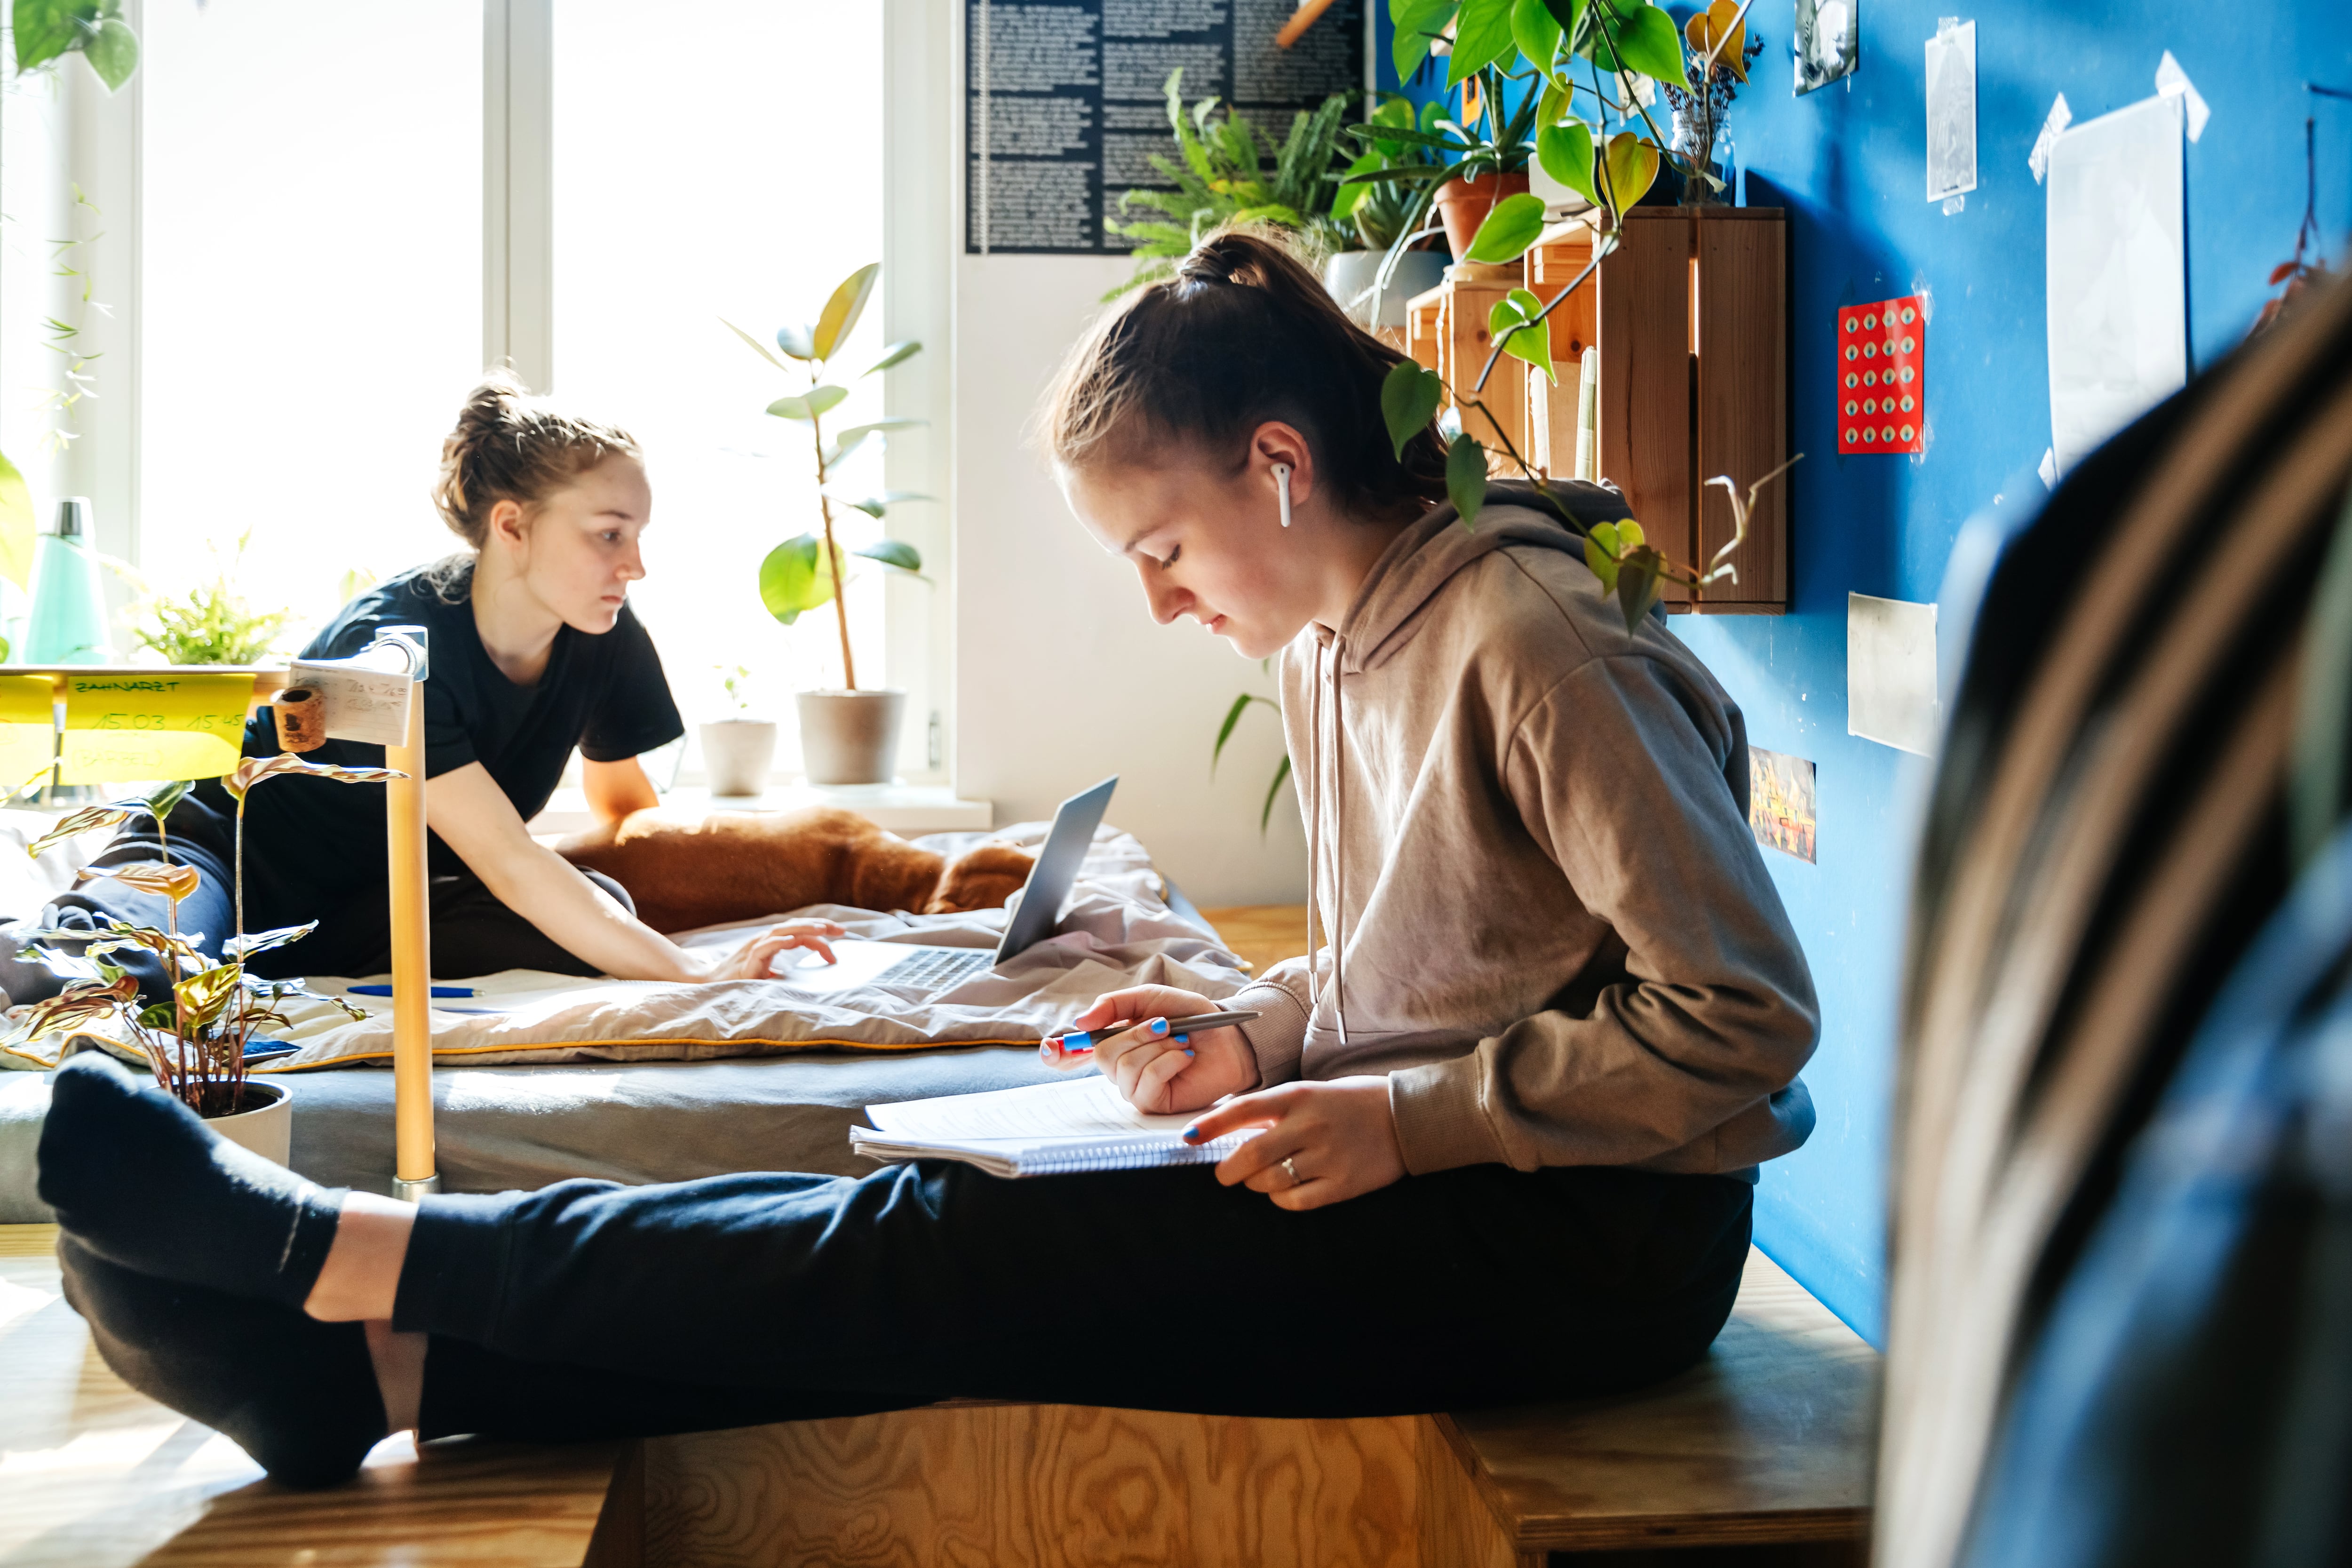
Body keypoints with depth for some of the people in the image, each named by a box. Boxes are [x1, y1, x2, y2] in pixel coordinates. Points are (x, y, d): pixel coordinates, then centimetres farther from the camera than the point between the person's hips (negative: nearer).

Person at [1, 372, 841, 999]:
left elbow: (626, 808, 10)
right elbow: (508, 863, -35)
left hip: (369, 903, 9)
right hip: (224, 850, -9)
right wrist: (692, 972, -43)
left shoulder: (605, 639, -8)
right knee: (125, 962, -47)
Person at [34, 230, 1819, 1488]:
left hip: (1601, 1242, -8)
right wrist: (1260, 1040, 2)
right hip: (1437, 1192, 8)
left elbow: (1741, 1014, -20)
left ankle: (344, 1259, -17)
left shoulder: (1533, 643, -18)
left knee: (964, 1256, -19)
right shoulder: (1330, 651, 10)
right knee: (939, 1228, -10)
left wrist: (1405, 1119, -21)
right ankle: (369, 1360, -15)